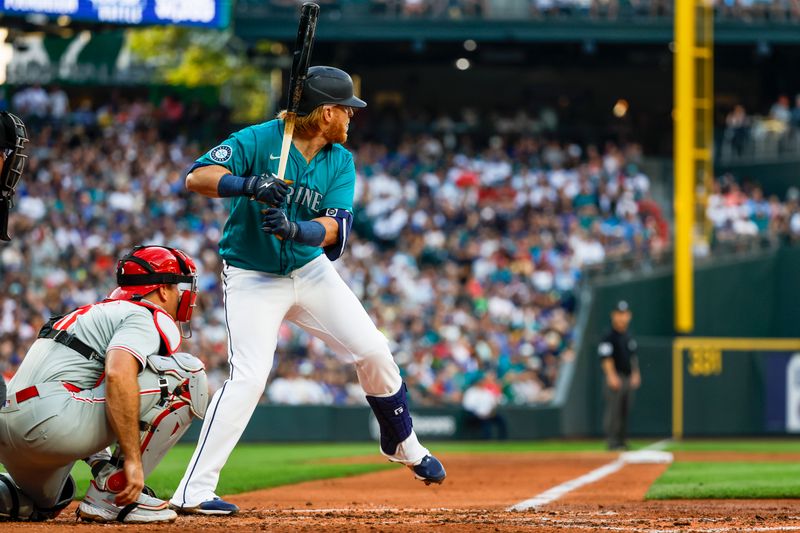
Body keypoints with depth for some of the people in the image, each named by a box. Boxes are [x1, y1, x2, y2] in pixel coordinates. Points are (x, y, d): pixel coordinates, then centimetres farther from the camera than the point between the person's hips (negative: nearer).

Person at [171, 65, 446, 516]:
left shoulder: (340, 161, -2)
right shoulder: (259, 141, -17)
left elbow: (334, 228, -15)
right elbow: (197, 177, -27)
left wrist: (293, 229, -36)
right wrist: (248, 185, -45)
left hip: (310, 270, 6)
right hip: (252, 278, -6)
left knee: (374, 352, 3)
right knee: (249, 377, -20)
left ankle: (403, 445, 30)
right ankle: (193, 493, -18)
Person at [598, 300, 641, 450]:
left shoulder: (628, 337, 16)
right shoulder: (610, 336, -7)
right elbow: (606, 358, -13)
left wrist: (635, 374, 15)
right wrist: (612, 376, -20)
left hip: (629, 379, 8)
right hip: (616, 378, -8)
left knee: (625, 411, 8)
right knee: (614, 410, -9)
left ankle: (622, 441, 13)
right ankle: (613, 441, -7)